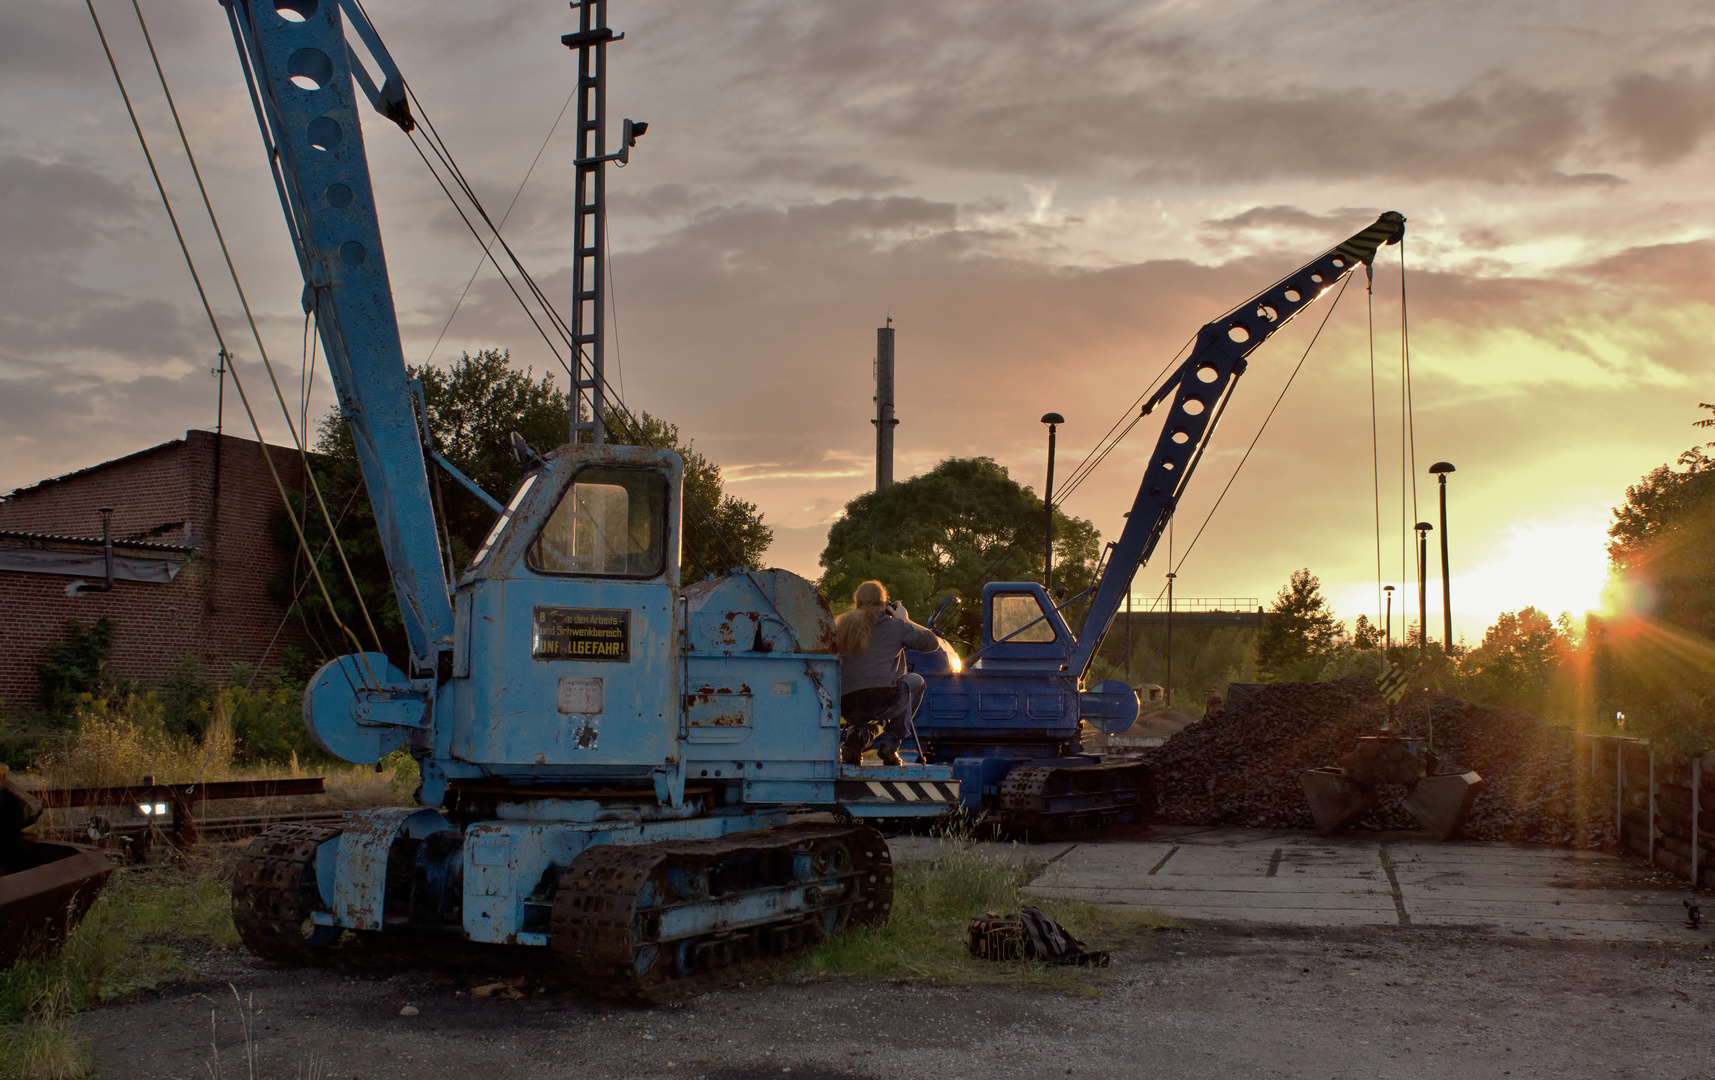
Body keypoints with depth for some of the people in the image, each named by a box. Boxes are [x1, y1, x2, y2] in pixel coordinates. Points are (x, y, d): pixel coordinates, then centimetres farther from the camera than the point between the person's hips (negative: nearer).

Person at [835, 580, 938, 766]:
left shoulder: (842, 626, 16)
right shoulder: (895, 625, 6)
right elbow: (932, 642, 16)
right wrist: (905, 620, 29)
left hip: (845, 705, 6)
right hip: (882, 698, -5)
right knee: (915, 681, 28)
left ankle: (859, 733, 7)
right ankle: (890, 743, 17)